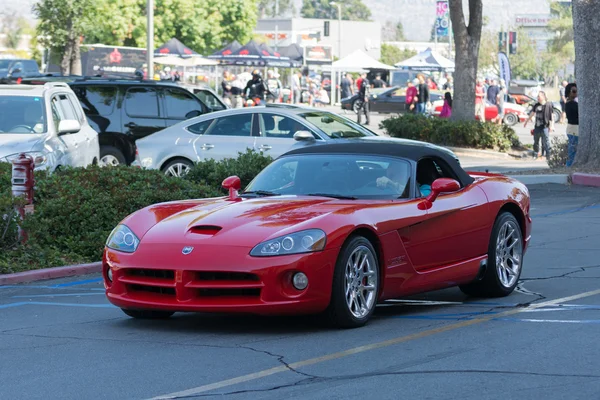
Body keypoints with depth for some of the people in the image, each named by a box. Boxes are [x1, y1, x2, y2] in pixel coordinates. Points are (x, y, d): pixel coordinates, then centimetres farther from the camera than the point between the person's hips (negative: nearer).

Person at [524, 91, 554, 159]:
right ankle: (536, 154, 27)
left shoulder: (548, 105, -6)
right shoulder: (536, 105, 10)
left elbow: (552, 116, -7)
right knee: (536, 141, 13)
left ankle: (548, 156, -1)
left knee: (546, 142, -6)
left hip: (545, 127, -6)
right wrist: (526, 122, 28)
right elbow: (532, 114, 22)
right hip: (537, 127, 6)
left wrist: (551, 126, -13)